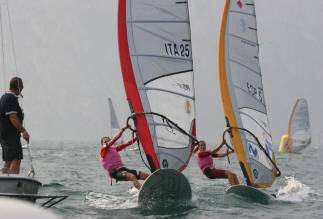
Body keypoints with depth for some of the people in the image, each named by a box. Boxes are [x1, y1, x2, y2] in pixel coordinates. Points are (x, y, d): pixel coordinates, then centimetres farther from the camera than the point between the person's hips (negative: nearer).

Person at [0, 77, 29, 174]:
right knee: (16, 160, -13)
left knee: (8, 162, 10)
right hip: (11, 136, -10)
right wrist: (23, 131, -21)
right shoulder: (12, 98, -15)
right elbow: (13, 118, -22)